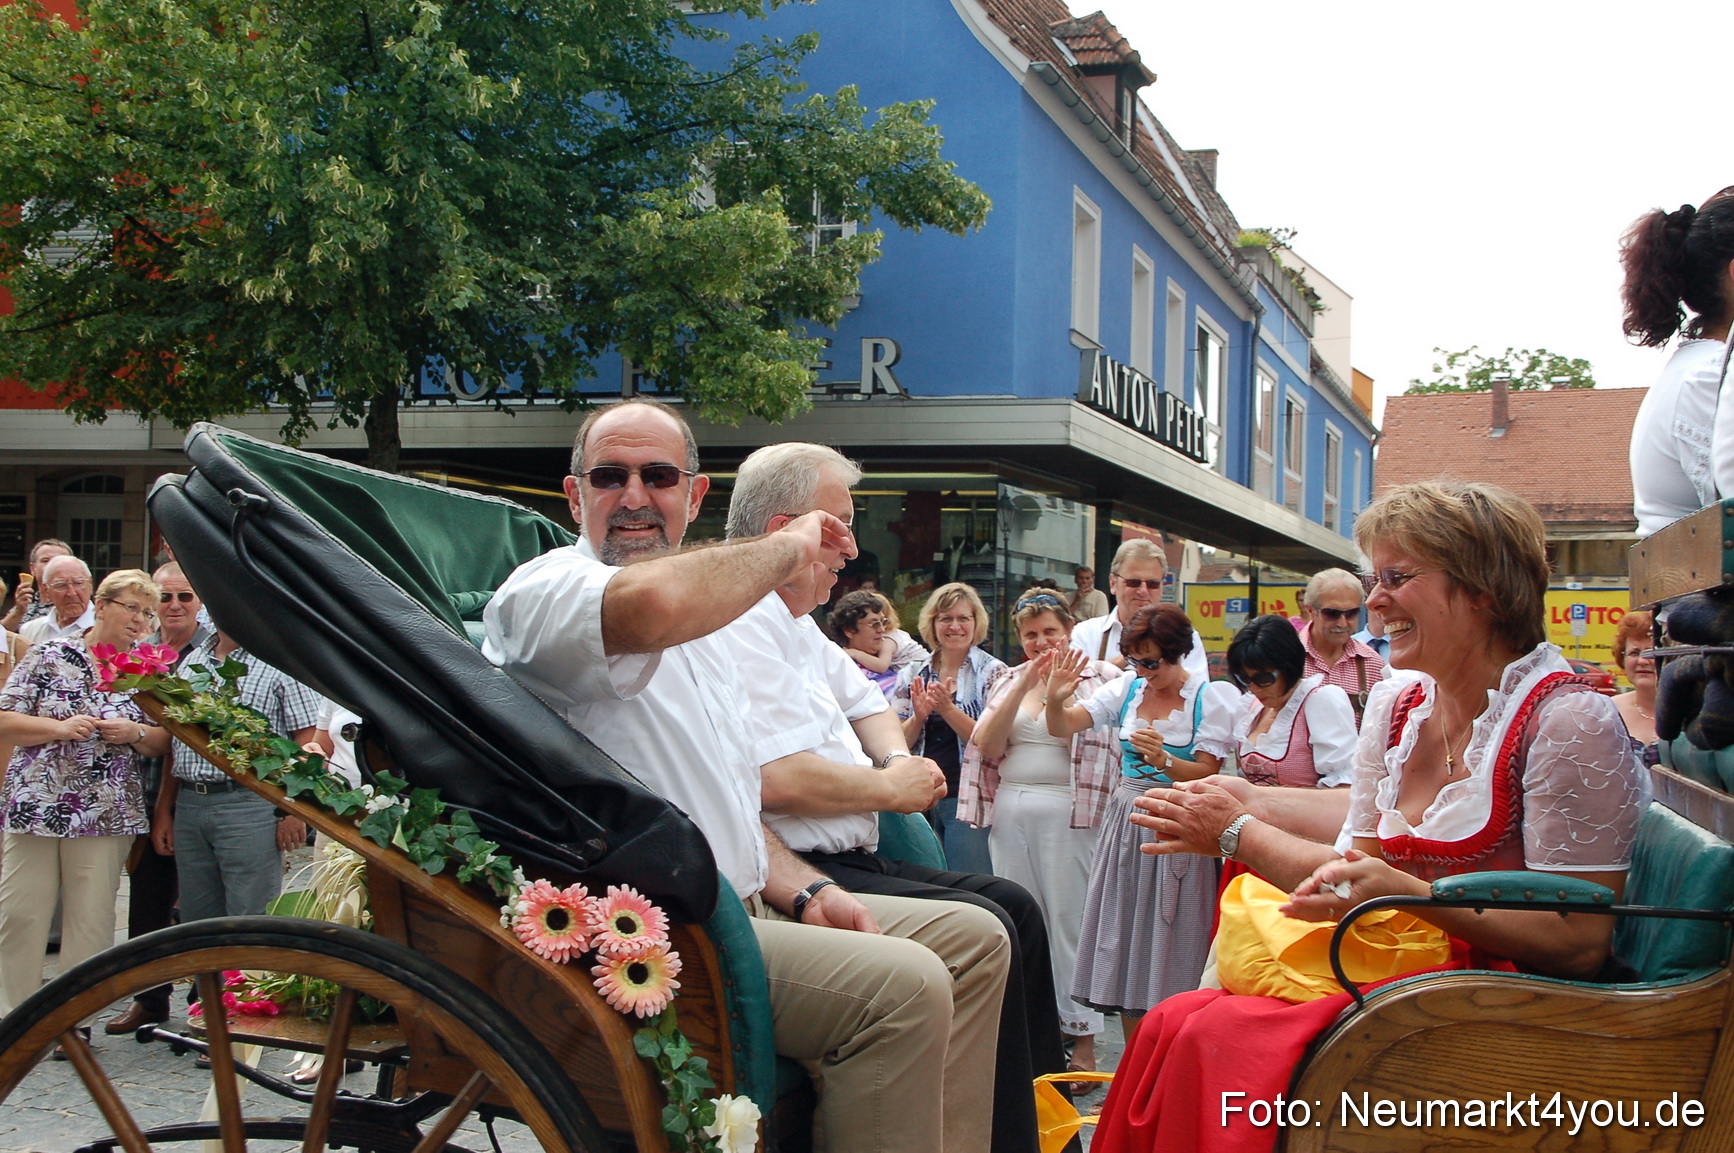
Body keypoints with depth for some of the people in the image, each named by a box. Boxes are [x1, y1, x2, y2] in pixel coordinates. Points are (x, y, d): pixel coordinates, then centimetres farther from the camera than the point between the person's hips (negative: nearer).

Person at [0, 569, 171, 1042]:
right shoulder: (49, 656, 2)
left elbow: (162, 744, 10)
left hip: (106, 816, 1)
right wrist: (61, 727, -15)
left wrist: (136, 732, -11)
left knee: (91, 919, 4)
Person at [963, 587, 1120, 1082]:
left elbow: (1101, 742, -7)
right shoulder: (1008, 681, 15)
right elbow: (987, 745, 1)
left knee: (1070, 920, -6)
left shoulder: (1099, 677, 2)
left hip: (1069, 812, -5)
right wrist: (1023, 685, -6)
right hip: (1010, 811, 5)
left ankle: (1082, 1038, 0)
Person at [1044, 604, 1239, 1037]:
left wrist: (1164, 761, -28)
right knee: (1125, 940, 7)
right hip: (1125, 824, 5)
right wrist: (1055, 698, -20)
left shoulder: (1212, 697, -6)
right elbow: (1062, 726, 1)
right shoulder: (1126, 688, 6)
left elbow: (1208, 775, -10)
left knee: (1169, 949, -2)